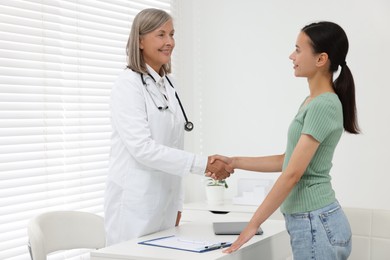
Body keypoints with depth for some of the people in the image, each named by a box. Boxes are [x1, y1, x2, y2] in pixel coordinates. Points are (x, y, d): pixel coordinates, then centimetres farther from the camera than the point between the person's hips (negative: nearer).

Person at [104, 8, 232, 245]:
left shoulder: (168, 85, 11)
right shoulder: (128, 84, -11)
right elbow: (142, 147, -21)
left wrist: (177, 204, 13)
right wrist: (203, 165, -24)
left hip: (164, 203, 7)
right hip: (134, 205, -7)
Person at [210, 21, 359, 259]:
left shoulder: (324, 106, -18)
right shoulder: (314, 102, 11)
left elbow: (293, 174, -20)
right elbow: (288, 161, 15)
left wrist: (253, 224, -16)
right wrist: (234, 162, 10)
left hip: (316, 223, -9)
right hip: (313, 221, 9)